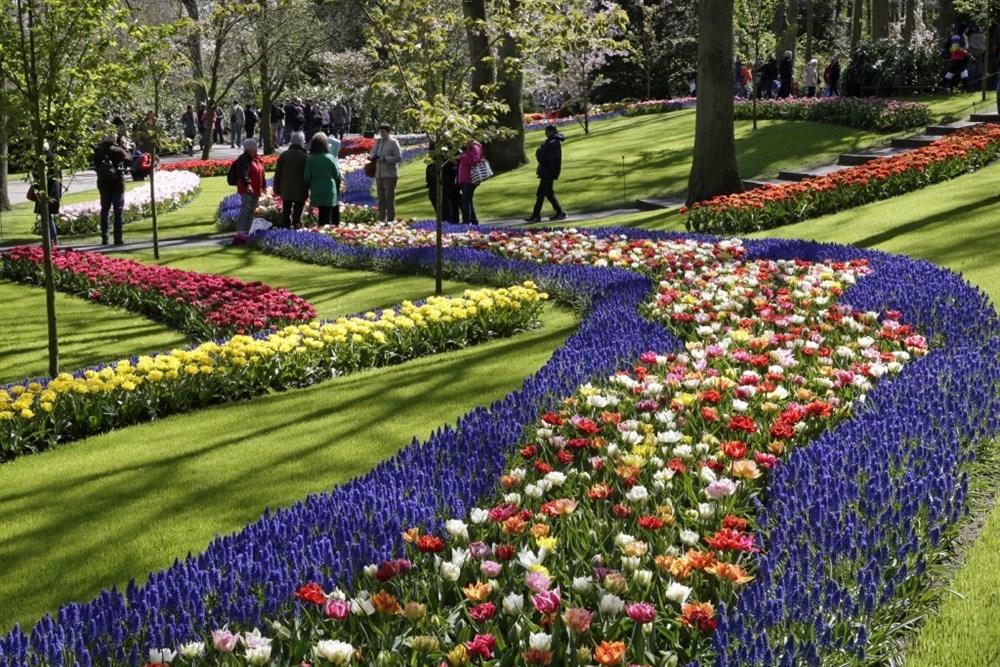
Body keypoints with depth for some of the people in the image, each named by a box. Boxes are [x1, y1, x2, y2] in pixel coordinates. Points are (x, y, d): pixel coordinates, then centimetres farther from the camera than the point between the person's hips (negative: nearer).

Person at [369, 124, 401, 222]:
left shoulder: (393, 142, -7)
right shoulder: (378, 141, 12)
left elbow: (399, 158, -12)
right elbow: (373, 153, 16)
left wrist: (385, 159, -21)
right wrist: (372, 157, -8)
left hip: (390, 174, -6)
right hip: (379, 174, 6)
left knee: (389, 197, -7)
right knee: (381, 198, 10)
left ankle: (390, 220, -4)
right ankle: (381, 219, 16)